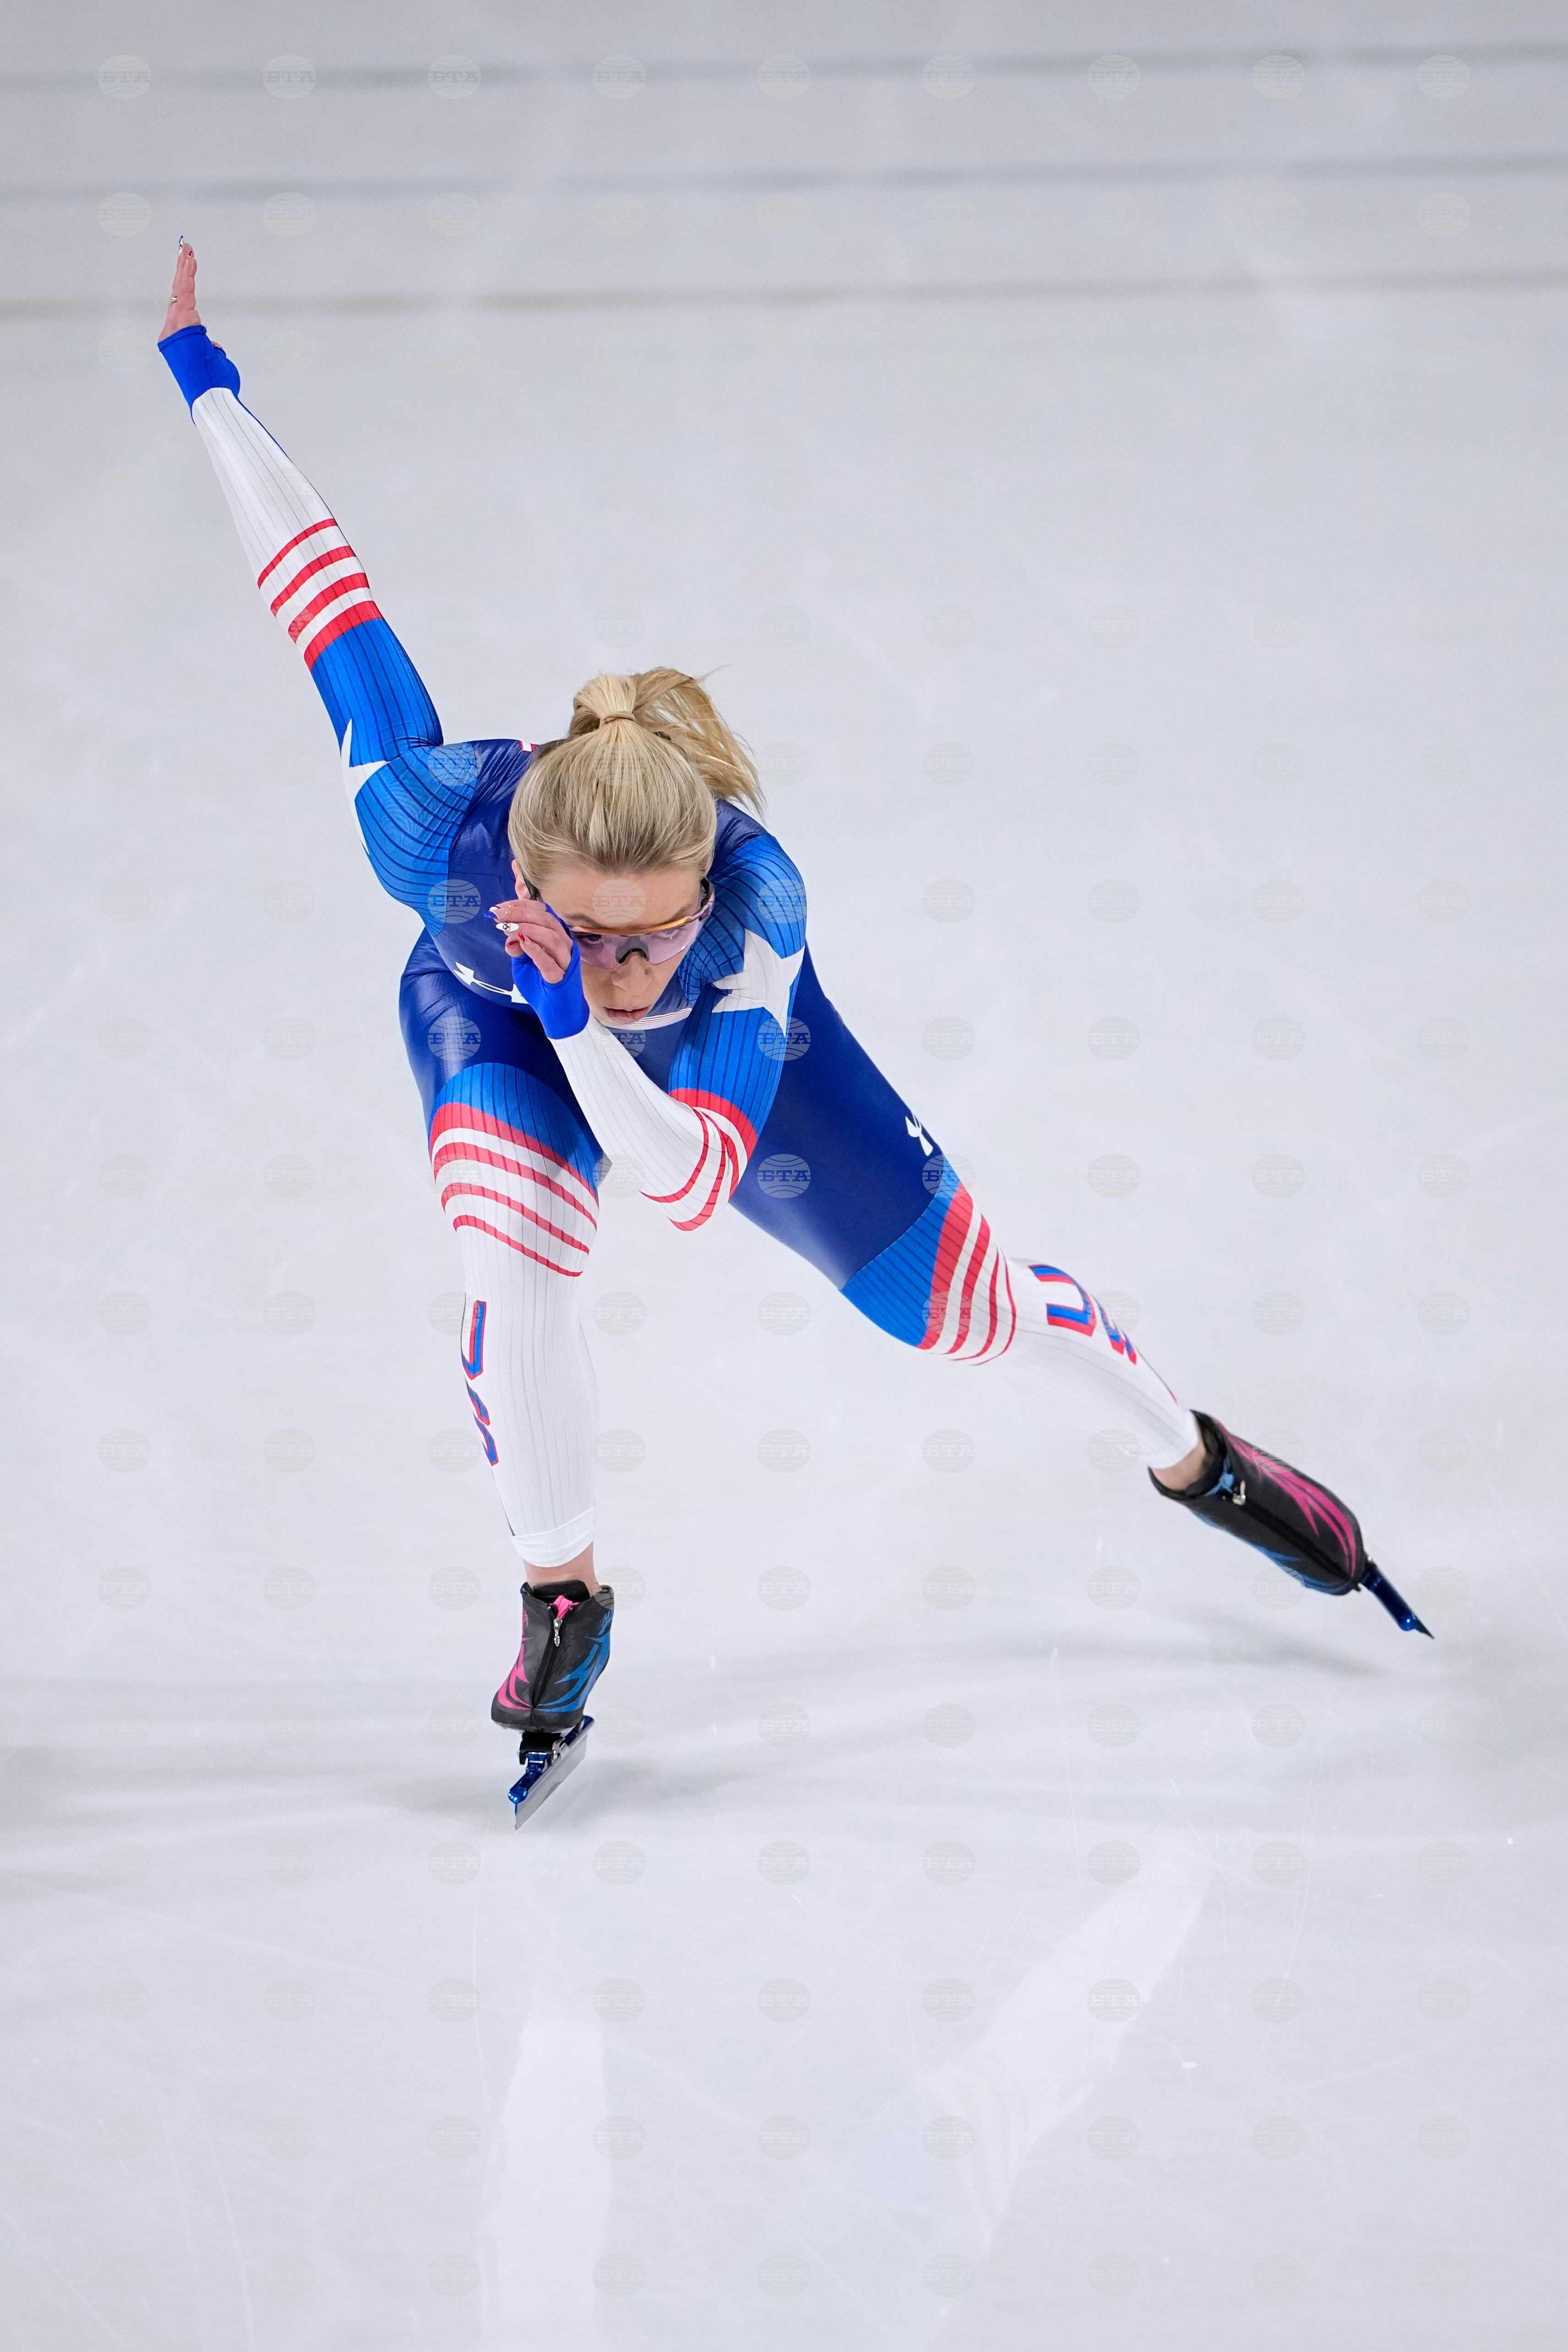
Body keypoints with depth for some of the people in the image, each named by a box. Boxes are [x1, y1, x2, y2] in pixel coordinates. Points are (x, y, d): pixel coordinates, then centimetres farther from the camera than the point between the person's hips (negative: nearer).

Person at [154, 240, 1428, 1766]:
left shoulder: (754, 901, -44)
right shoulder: (437, 825, -43)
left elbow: (691, 1184, -45)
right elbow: (316, 573, -31)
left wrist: (581, 1017, -59)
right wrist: (203, 376, -22)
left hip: (722, 1052, 0)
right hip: (489, 1019, 0)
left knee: (957, 1297, 5)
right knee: (514, 1257, -30)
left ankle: (1198, 1463, 35)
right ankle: (561, 1599, -4)